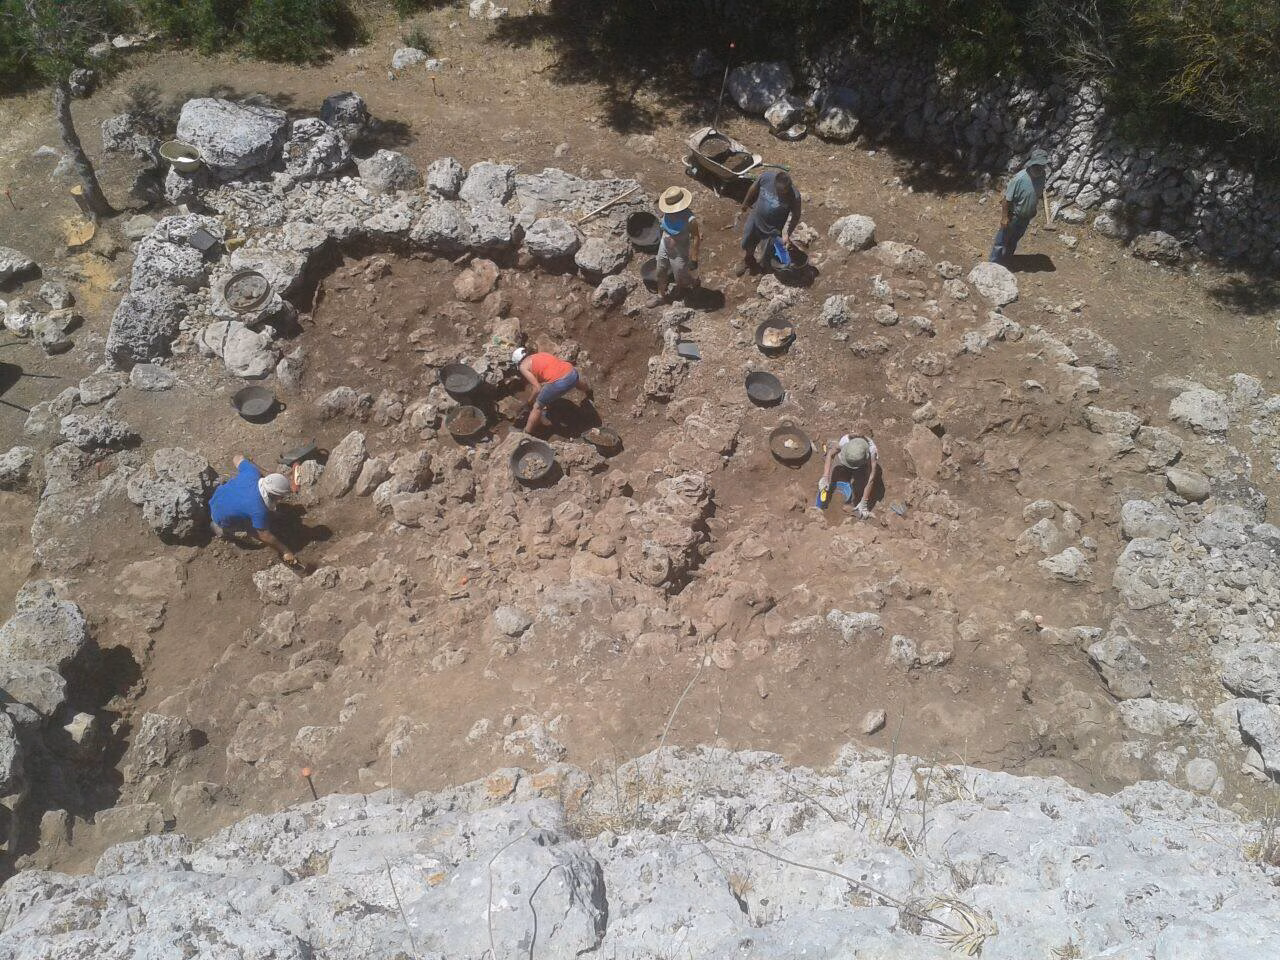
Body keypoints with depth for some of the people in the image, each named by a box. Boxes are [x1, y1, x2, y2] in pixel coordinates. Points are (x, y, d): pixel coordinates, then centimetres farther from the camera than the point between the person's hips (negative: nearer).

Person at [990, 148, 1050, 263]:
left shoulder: (1042, 176, -11)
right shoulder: (1019, 179, -30)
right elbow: (1007, 198, -23)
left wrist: (1033, 211, 13)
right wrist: (1004, 217, -19)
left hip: (1026, 217, 6)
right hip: (1013, 216, -6)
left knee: (1014, 240, 24)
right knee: (1002, 240, 9)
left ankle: (1006, 259, 45)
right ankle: (994, 263, 25)